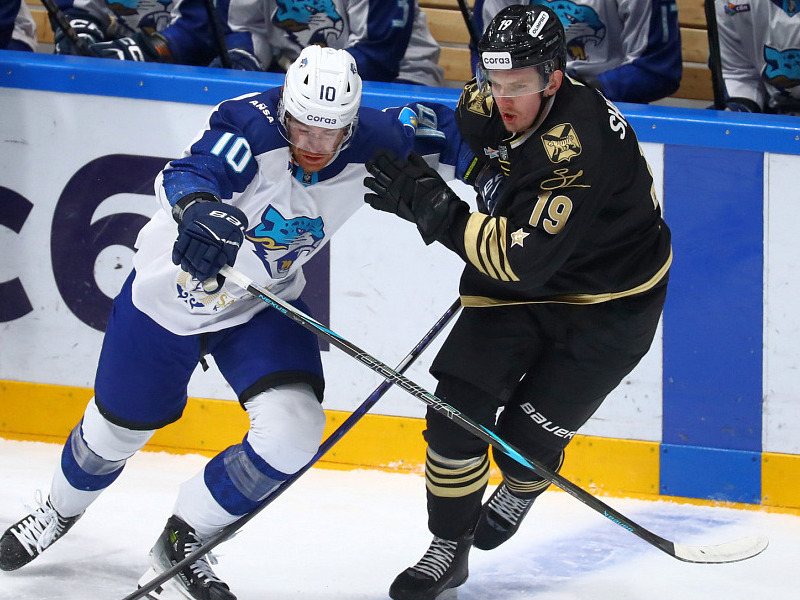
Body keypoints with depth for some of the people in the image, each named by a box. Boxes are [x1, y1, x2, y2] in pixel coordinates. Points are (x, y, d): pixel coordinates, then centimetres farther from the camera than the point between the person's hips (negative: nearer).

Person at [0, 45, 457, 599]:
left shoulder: (370, 147, -20)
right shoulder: (252, 127, -33)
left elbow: (429, 129, 0)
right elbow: (190, 174, -51)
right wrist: (202, 210, -73)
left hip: (263, 305, 3)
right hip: (169, 291, -3)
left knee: (293, 432, -18)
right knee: (119, 426, 15)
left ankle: (182, 545, 4)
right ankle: (60, 511, 51)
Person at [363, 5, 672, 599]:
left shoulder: (580, 145, -36)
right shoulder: (487, 104, -12)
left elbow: (523, 257, -39)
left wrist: (434, 208, -40)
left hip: (610, 303, -7)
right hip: (516, 287, 7)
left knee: (527, 436, -5)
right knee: (456, 405, -7)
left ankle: (521, 492, 33)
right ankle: (449, 549, 10)